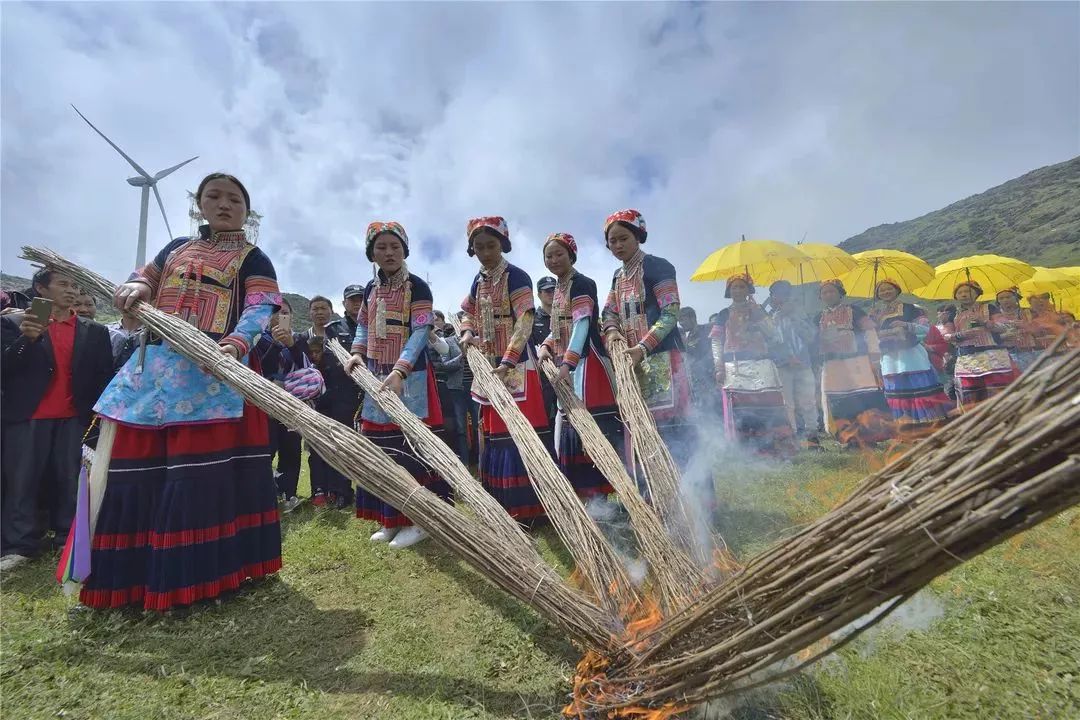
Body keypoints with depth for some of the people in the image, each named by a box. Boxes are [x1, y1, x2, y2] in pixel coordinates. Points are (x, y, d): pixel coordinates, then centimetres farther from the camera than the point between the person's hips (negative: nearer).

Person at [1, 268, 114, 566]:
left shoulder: (94, 331, 8)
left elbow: (105, 375, 6)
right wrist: (26, 339, -19)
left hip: (75, 418, 1)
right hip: (27, 417, 0)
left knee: (70, 481, 4)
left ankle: (69, 539, 13)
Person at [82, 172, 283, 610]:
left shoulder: (253, 259, 5)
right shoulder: (176, 247, 22)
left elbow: (260, 308, -10)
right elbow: (142, 279, 27)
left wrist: (236, 344, -30)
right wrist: (135, 287, 0)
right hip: (154, 366, 6)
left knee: (206, 467, -8)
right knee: (137, 463, 9)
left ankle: (199, 571, 4)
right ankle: (129, 572, 23)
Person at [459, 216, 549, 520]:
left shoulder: (516, 277, -9)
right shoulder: (479, 281, 12)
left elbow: (524, 324, -19)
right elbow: (468, 313, 24)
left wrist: (507, 363, -29)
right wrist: (467, 333, 1)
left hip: (516, 364, -8)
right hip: (489, 365, 8)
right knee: (494, 432, 12)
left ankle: (528, 506, 5)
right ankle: (502, 503, 26)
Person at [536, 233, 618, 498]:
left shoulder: (582, 284, -9)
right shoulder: (558, 288, 17)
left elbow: (582, 324, -21)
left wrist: (567, 363, -31)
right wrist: (546, 347, 2)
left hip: (585, 362, -9)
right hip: (565, 364, 9)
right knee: (571, 424, 12)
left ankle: (600, 490, 1)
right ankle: (582, 489, 23)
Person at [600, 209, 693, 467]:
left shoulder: (657, 267, -4)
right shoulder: (618, 277, 18)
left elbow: (671, 313, -12)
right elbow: (610, 312, 17)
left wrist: (642, 348, -22)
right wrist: (612, 332, -7)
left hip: (661, 358, -7)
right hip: (631, 362, 7)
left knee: (668, 425, -8)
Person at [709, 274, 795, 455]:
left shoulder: (757, 310, 15)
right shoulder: (724, 314, 13)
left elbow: (774, 338, 6)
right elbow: (716, 342, 5)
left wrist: (758, 316, -2)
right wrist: (719, 368, -5)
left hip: (761, 366, 1)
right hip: (734, 368, -1)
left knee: (767, 404, -7)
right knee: (739, 409, -4)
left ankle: (776, 445, 0)